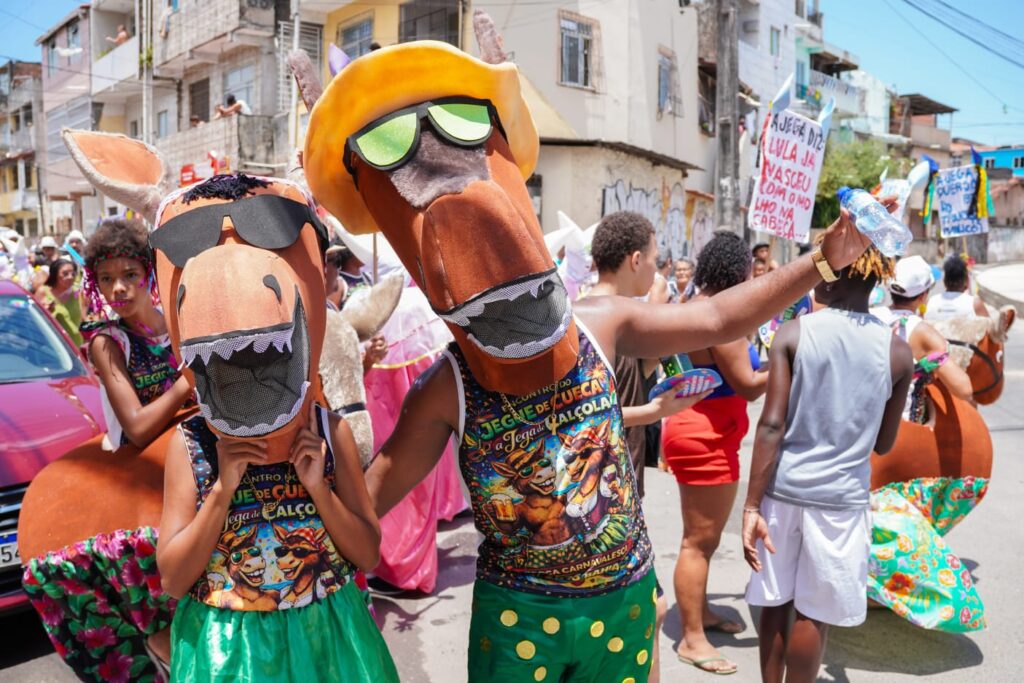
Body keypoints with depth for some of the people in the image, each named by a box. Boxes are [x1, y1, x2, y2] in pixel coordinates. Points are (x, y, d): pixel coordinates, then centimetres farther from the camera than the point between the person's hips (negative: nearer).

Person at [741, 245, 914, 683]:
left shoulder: (793, 334, -6)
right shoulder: (897, 351, -1)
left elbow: (772, 425, -11)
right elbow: (883, 445, 6)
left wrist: (752, 505, -9)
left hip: (783, 488, 0)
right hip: (842, 496, 0)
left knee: (776, 602, 16)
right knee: (813, 613, 12)